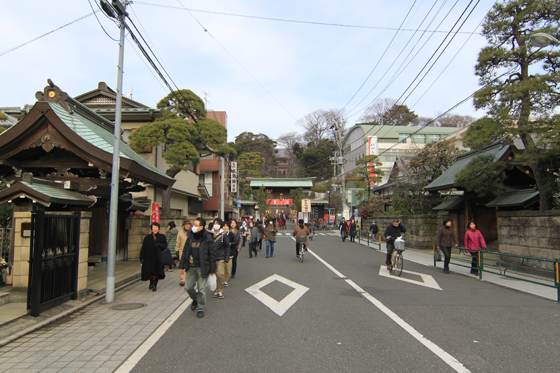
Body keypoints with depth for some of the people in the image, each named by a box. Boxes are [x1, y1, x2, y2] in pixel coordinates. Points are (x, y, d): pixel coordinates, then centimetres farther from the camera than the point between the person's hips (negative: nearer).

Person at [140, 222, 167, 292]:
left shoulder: (162, 237, 6)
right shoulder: (148, 237, 7)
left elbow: (165, 246, 0)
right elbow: (143, 248, 4)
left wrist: (160, 245, -22)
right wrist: (141, 257, -4)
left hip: (158, 257, 0)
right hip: (149, 257, 0)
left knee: (157, 271, -1)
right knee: (150, 271, -1)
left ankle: (155, 284, 13)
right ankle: (151, 283, 21)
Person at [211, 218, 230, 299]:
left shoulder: (224, 235, -1)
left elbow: (227, 247, 2)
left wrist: (226, 259, -4)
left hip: (220, 258, -2)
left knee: (220, 274, -10)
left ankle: (220, 291, 7)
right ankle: (216, 291, 19)